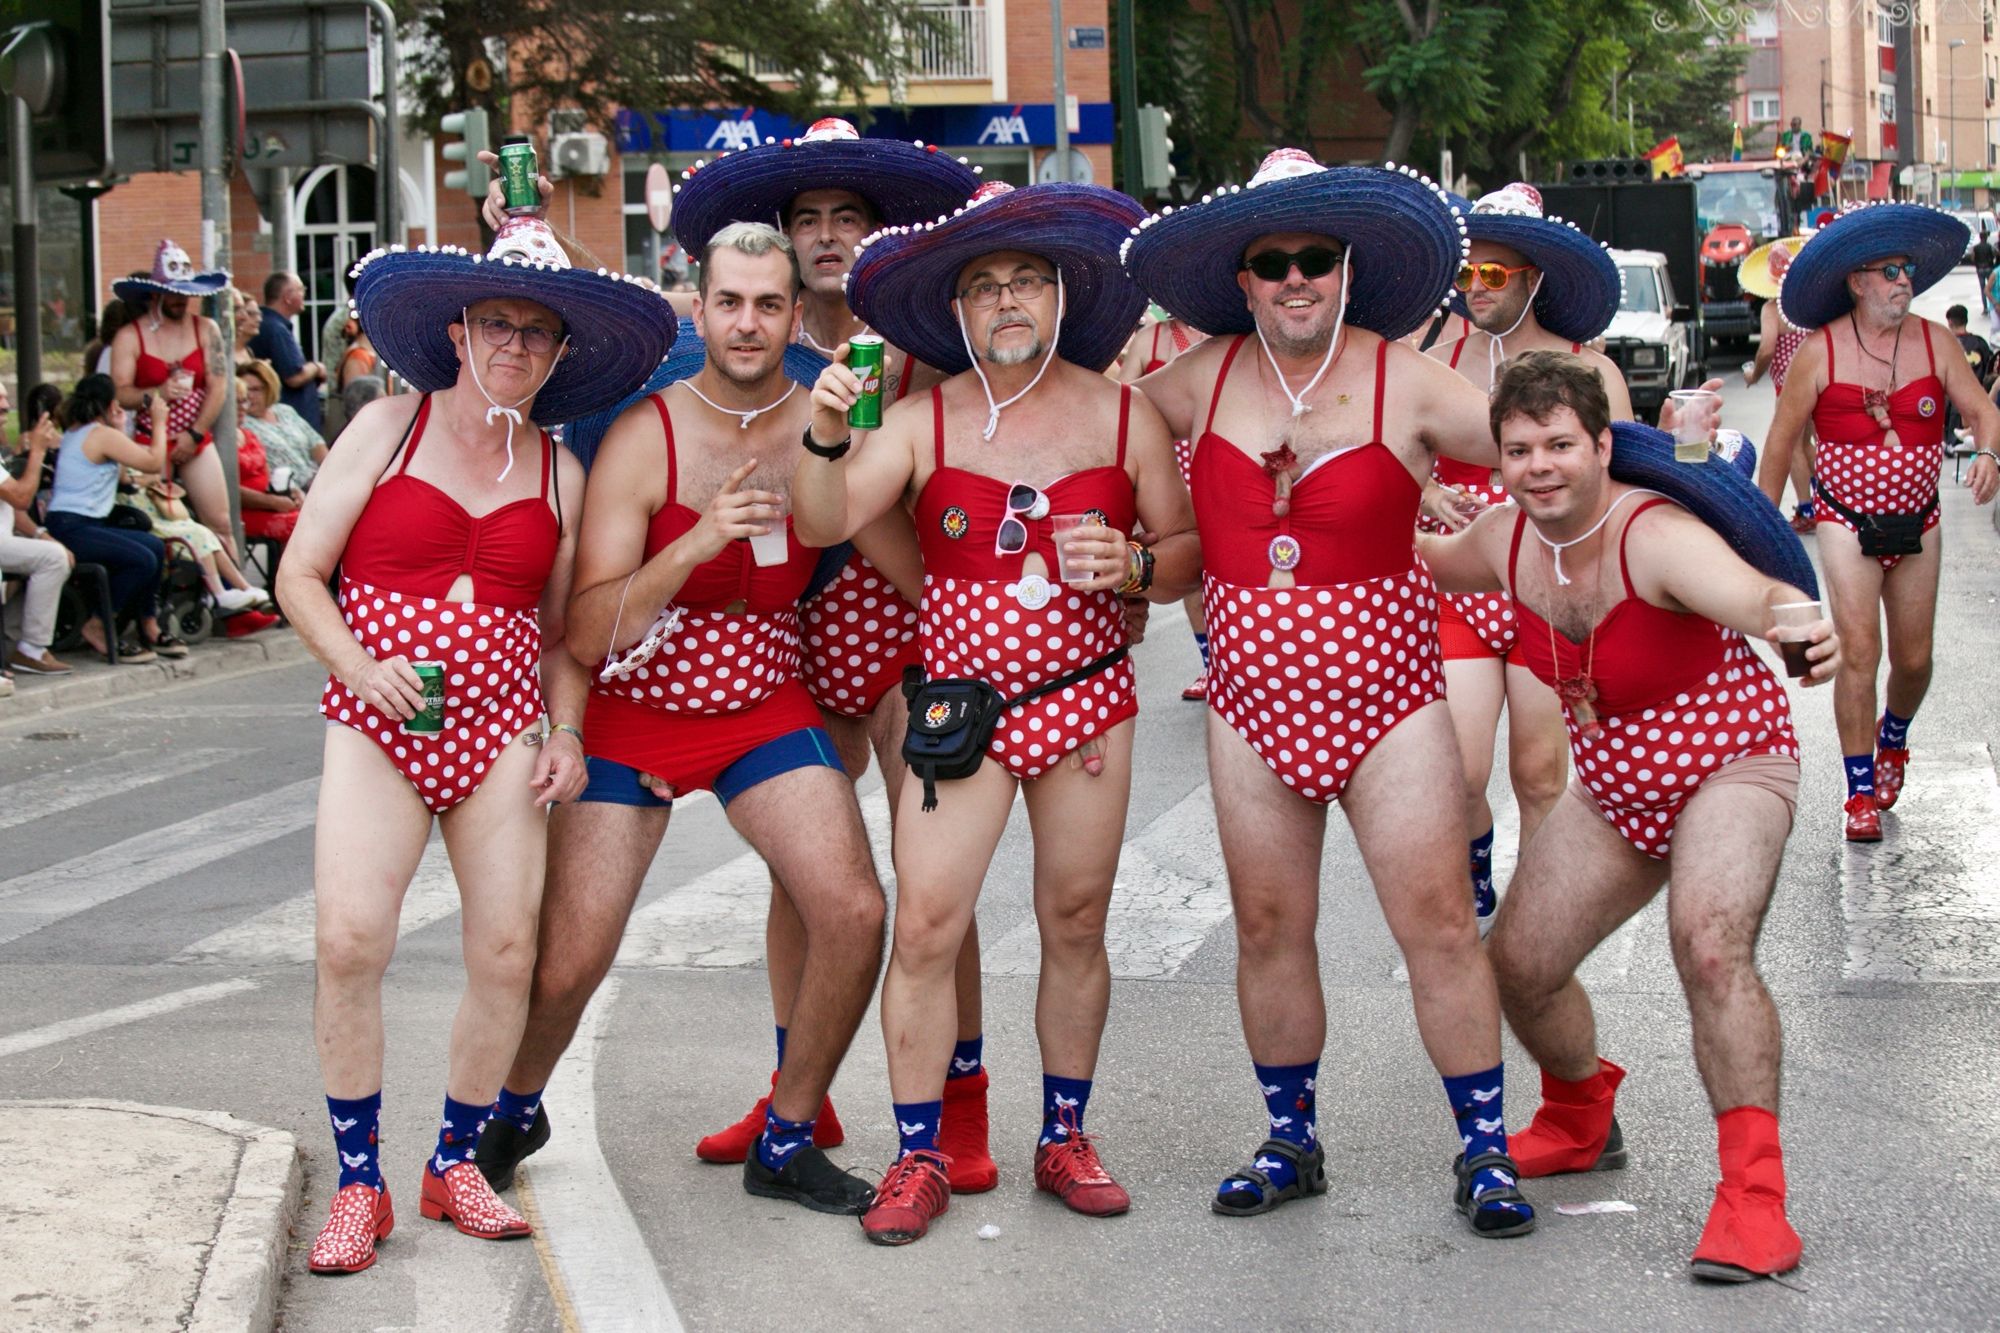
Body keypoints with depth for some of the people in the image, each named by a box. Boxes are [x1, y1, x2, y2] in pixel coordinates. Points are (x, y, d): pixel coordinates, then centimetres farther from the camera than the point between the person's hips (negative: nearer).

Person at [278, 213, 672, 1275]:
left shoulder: (560, 473, 12)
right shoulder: (387, 430, 5)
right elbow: (299, 573, 3)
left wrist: (567, 733, 3)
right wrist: (358, 665, -13)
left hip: (500, 731, 3)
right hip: (378, 722, -3)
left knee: (507, 953, -5)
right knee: (348, 939, -18)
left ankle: (454, 1164, 17)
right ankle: (359, 1185, -3)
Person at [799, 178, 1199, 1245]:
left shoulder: (1122, 417, 3)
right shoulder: (924, 421, 0)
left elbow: (1190, 550, 7)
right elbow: (824, 522, -10)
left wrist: (1134, 566, -14)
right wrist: (825, 435, -27)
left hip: (1086, 699, 1)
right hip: (961, 703, -1)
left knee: (1075, 924, 8)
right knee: (925, 926, -7)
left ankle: (1064, 1138, 23)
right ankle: (918, 1157, 4)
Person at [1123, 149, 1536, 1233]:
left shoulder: (1405, 384, -5)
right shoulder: (1202, 380, 4)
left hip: (1385, 695, -3)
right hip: (1253, 703, 3)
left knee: (1438, 922, -5)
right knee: (1268, 928, 8)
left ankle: (1484, 1149, 6)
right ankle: (1290, 1142, 24)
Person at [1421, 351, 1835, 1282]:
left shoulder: (1656, 536, -30)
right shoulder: (1508, 538, -9)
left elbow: (1750, 590, -52)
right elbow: (1432, 564, 17)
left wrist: (1802, 626, -73)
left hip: (1727, 766, -7)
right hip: (1614, 784, 7)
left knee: (1709, 943, -32)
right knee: (1517, 964, 6)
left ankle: (1754, 1193, -25)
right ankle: (1580, 1124, 37)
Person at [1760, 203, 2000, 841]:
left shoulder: (1933, 342, -1)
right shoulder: (1820, 353, -8)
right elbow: (1781, 441, -2)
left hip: (1917, 524, 3)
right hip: (1847, 521, -3)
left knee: (1913, 659, 9)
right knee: (1858, 651, -13)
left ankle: (1892, 740, 42)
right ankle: (1861, 793, -4)